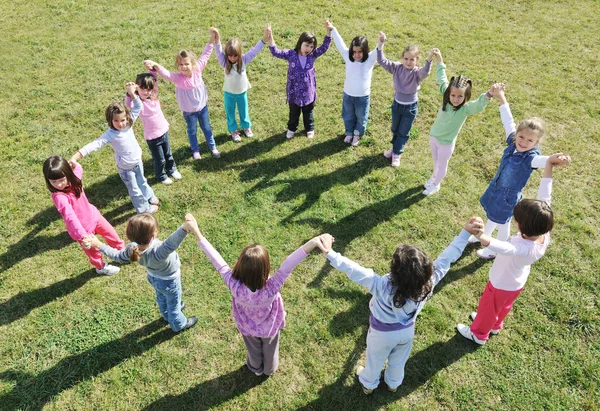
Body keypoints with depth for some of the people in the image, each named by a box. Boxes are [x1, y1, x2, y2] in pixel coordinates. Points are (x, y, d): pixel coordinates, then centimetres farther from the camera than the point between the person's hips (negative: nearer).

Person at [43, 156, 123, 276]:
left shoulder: (73, 180, -15)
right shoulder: (59, 197, -36)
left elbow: (78, 170, 14)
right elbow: (70, 217, -45)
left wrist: (75, 164, 0)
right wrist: (82, 236, -51)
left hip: (93, 215, 6)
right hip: (82, 227, -6)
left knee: (111, 234, 24)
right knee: (93, 251, 19)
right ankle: (101, 267, 49)